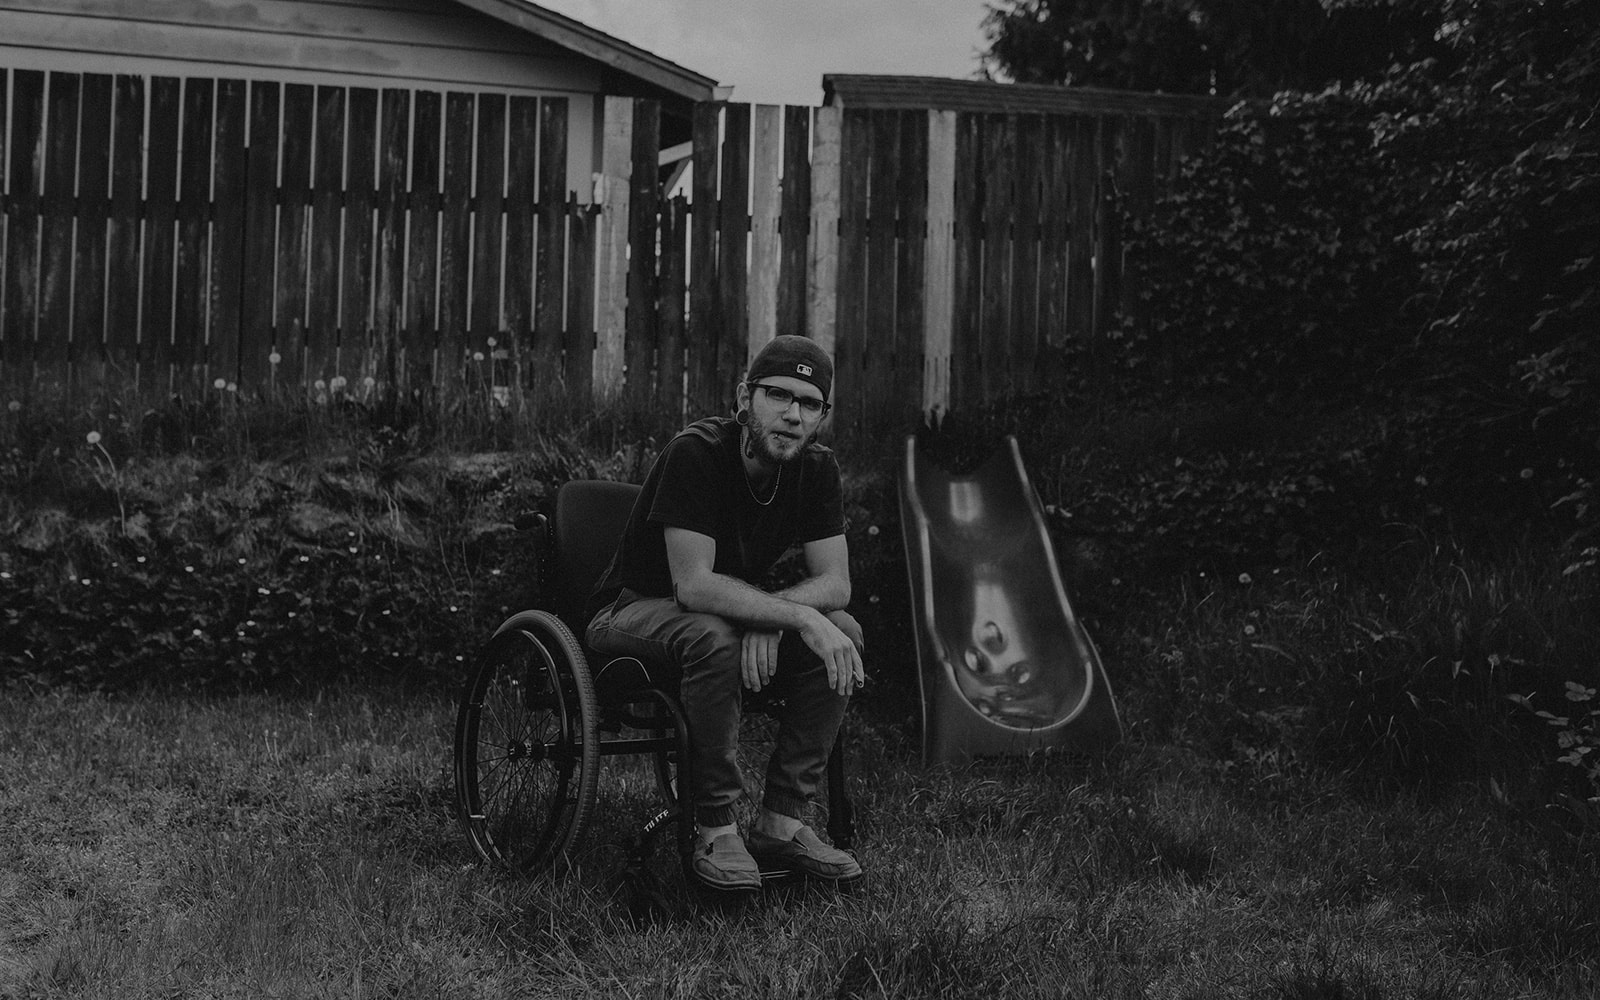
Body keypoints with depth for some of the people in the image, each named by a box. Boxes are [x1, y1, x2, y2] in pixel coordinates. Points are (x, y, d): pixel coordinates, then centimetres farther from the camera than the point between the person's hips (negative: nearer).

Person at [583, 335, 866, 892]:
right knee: (715, 636, -38)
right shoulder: (695, 454, -25)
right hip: (634, 611, -6)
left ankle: (782, 823, -14)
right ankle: (715, 830, -26)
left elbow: (835, 583, -9)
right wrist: (799, 617, -38)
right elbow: (693, 585, -33)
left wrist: (768, 618, -28)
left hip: (735, 612, 6)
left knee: (844, 634, -19)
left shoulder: (817, 469, -5)